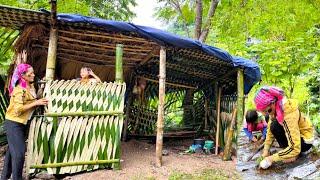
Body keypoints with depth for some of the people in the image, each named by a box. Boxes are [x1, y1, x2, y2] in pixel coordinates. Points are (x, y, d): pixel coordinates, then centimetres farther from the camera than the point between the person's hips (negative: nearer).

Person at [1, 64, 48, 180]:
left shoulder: (31, 86, 6)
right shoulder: (20, 89, -20)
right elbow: (18, 109, -25)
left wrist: (40, 102, -1)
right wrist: (36, 103, -24)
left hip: (21, 123, 9)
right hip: (13, 123, -9)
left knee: (11, 151, 18)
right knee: (19, 153, -8)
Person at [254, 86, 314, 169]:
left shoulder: (289, 115, -36)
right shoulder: (276, 106, -14)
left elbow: (294, 148, -37)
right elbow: (270, 129, -4)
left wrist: (272, 158, -32)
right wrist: (266, 150, -11)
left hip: (305, 141, -8)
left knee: (276, 126, -28)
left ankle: (292, 155, -8)